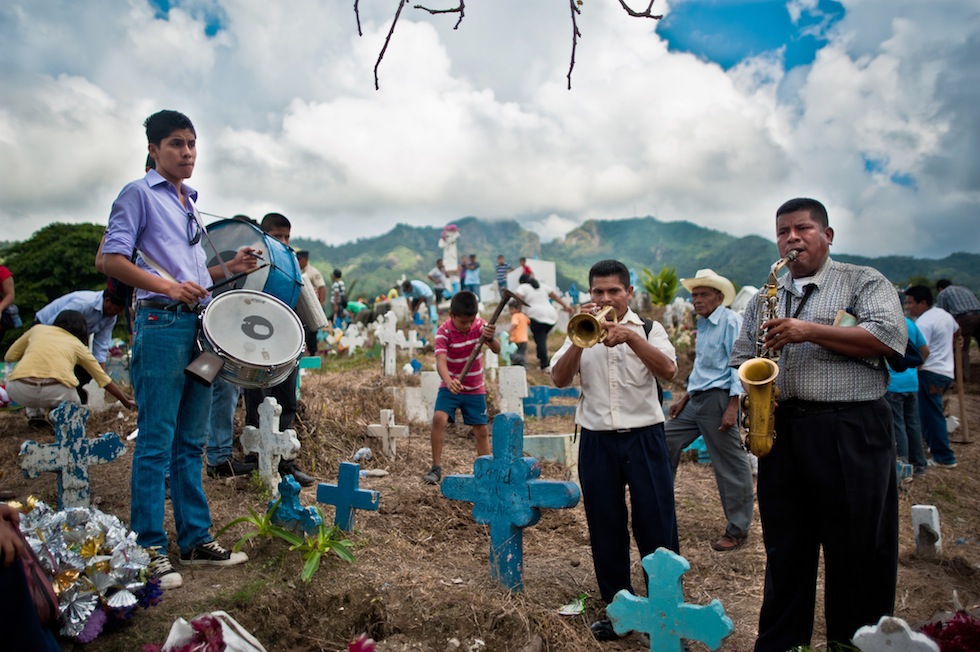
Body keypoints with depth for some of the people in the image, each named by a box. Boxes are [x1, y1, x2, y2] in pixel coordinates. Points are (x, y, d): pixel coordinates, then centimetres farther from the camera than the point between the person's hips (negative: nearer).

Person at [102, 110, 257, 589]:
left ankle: (196, 539, 19)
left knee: (191, 441, 11)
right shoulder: (139, 194, 1)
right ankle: (149, 550, 4)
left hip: (200, 324, 7)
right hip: (161, 324, -7)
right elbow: (111, 258, -9)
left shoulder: (191, 202, 22)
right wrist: (166, 285, -22)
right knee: (155, 442, -5)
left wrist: (230, 268, 10)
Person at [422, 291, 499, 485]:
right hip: (451, 387, -2)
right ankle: (436, 468, -15)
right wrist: (448, 381, -53)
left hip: (475, 389, 3)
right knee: (438, 418, -24)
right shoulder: (444, 332, -19)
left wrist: (490, 338, -44)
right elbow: (440, 361, -33)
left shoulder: (479, 324, -10)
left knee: (482, 430, 4)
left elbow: (497, 350, -20)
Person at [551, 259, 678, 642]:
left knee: (656, 526, 0)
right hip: (597, 443, 2)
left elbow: (668, 370, -14)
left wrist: (630, 336, -27)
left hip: (644, 438, -2)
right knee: (606, 529, 8)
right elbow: (560, 379, -5)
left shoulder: (648, 330, 4)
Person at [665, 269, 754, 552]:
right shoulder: (703, 325, 16)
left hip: (719, 399, -9)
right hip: (696, 400, 9)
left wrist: (732, 407, -22)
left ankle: (738, 531, 12)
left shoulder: (731, 322, -11)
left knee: (731, 466, 0)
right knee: (665, 444, 9)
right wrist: (684, 399, 20)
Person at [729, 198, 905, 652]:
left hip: (851, 431, -4)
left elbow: (890, 339, -10)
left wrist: (810, 331, -16)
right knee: (784, 550, 12)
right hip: (780, 430, 4)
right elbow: (742, 357, 20)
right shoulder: (764, 298, 18)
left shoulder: (864, 282, 4)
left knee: (858, 555, 3)